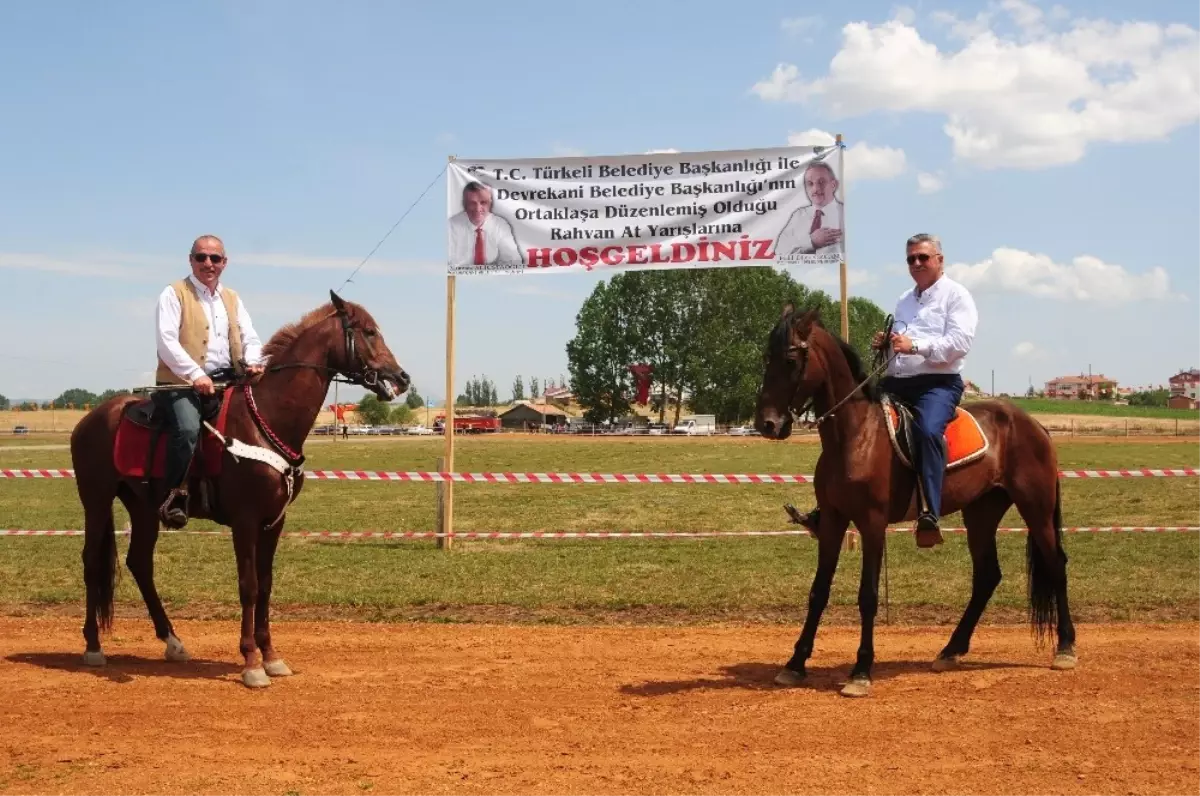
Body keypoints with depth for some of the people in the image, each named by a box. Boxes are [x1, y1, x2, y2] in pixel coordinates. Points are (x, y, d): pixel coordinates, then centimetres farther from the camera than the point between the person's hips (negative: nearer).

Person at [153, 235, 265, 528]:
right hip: (181, 382, -6)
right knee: (188, 429, -32)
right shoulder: (174, 294, 2)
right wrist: (195, 374, -21)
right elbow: (167, 342, -10)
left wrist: (253, 363, -11)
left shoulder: (233, 299, 20)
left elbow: (250, 338, 12)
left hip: (227, 381, 6)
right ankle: (175, 495, -21)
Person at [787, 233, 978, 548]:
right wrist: (884, 344, 9)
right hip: (895, 382, 8)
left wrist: (915, 346, -23)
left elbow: (960, 342, -13)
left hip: (938, 383, -8)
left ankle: (929, 515, -43)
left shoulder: (956, 295, 1)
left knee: (928, 430, -37)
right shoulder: (904, 300, 24)